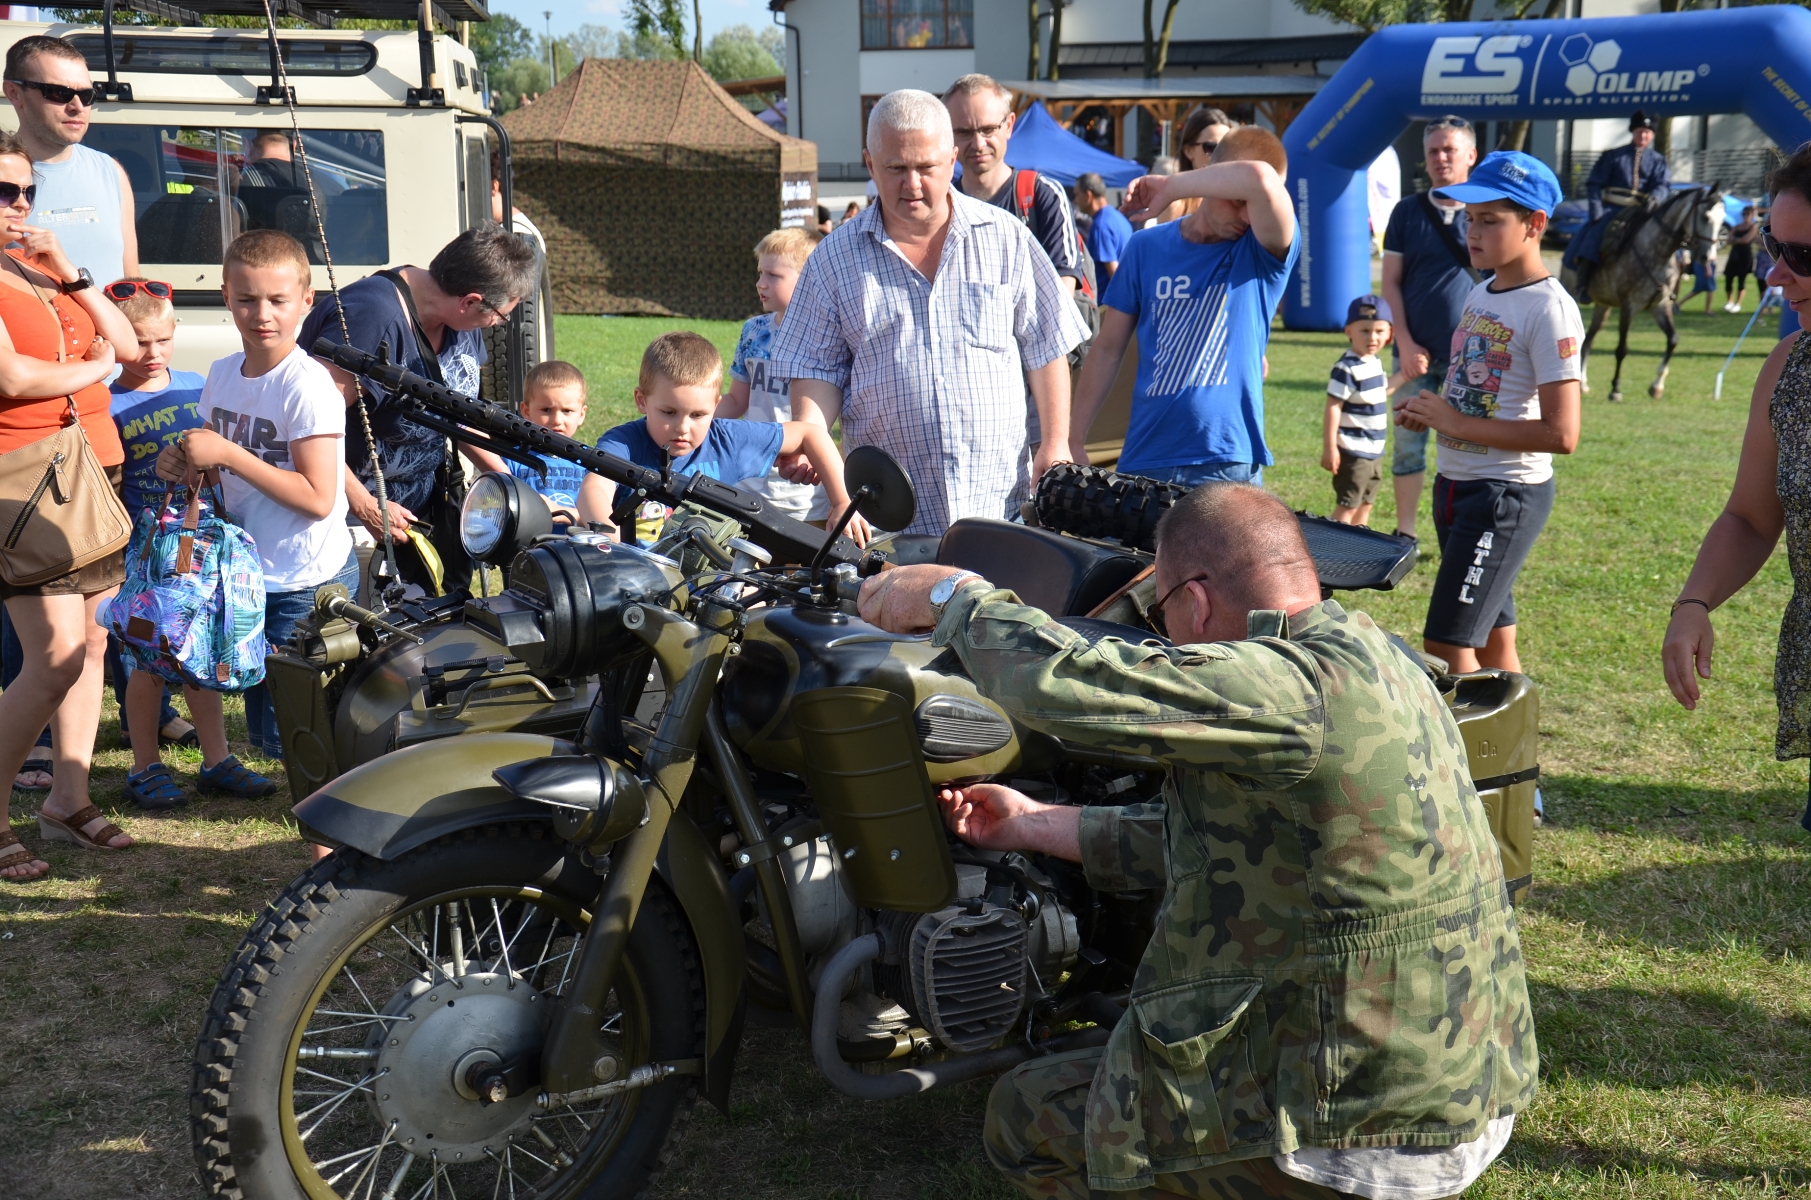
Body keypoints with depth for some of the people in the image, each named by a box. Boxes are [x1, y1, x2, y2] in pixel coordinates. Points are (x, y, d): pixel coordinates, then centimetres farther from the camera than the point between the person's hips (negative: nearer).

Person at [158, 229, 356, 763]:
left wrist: (227, 453, -23)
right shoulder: (223, 373, 5)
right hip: (253, 575, 8)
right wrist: (182, 464, -4)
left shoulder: (308, 385, -18)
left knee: (287, 738, -3)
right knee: (263, 730, 17)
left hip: (309, 585, -8)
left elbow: (318, 498, -24)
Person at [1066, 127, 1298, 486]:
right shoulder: (1147, 247, 8)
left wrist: (1170, 187, -11)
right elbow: (1108, 349, 11)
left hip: (1229, 465, -2)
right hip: (1143, 462, 3)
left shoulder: (1264, 253, -2)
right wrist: (1073, 439, 6)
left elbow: (1260, 179, -24)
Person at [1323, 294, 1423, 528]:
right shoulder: (1347, 368, -21)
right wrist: (1329, 448, -23)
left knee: (1365, 504, 18)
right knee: (1347, 506, -5)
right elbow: (1333, 407, -22)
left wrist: (1405, 375, 16)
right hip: (1352, 452, -9)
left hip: (1372, 451, 9)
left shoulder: (1374, 363, 8)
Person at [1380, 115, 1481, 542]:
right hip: (1416, 351, 1)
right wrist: (1405, 342, -6)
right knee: (1407, 444, 4)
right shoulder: (1408, 211, 5)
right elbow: (1390, 282, 3)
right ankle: (1404, 535, 15)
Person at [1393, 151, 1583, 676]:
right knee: (1493, 640, 15)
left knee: (1445, 648, -9)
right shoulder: (1480, 294, 10)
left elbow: (1560, 434, -22)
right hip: (1456, 484, 8)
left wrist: (1457, 423, -20)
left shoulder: (1549, 309, -16)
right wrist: (1430, 411, 2)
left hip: (1507, 495, -8)